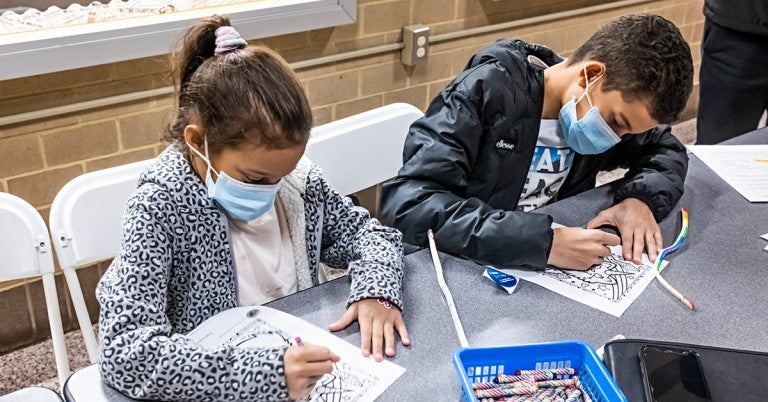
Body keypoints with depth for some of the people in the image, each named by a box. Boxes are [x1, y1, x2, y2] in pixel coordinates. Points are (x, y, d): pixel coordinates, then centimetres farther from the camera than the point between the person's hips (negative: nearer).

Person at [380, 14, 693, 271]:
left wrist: (641, 198, -10)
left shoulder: (603, 103, -3)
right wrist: (543, 242, -34)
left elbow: (668, 151, 12)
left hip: (540, 271, 6)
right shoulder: (486, 93, -21)